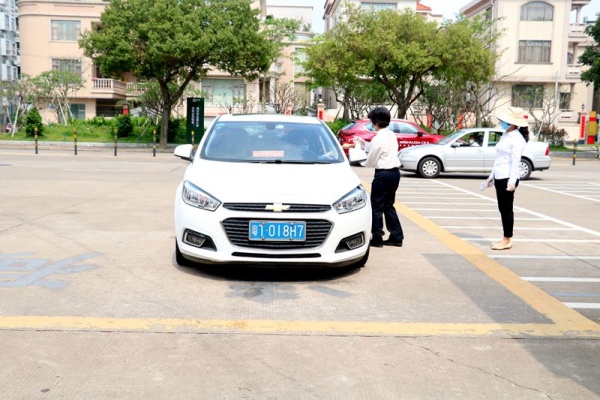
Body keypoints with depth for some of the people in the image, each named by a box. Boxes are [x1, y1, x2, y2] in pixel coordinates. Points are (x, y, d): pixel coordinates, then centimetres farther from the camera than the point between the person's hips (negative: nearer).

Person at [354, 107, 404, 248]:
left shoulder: (379, 138, -16)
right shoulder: (392, 135, 10)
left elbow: (371, 160, -10)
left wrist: (362, 162, 10)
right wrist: (364, 144, 22)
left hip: (383, 174, -9)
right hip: (395, 172, 9)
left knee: (377, 206, 2)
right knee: (389, 205, 16)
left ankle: (377, 238, 7)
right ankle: (396, 236, 17)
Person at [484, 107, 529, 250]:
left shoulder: (517, 138, -12)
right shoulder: (506, 135, 15)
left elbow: (515, 161, -18)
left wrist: (512, 180, -25)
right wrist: (491, 176, 22)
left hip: (507, 178, -9)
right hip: (499, 177, 9)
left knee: (507, 209, -2)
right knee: (503, 209, 12)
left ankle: (507, 240, 5)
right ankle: (506, 239, 19)